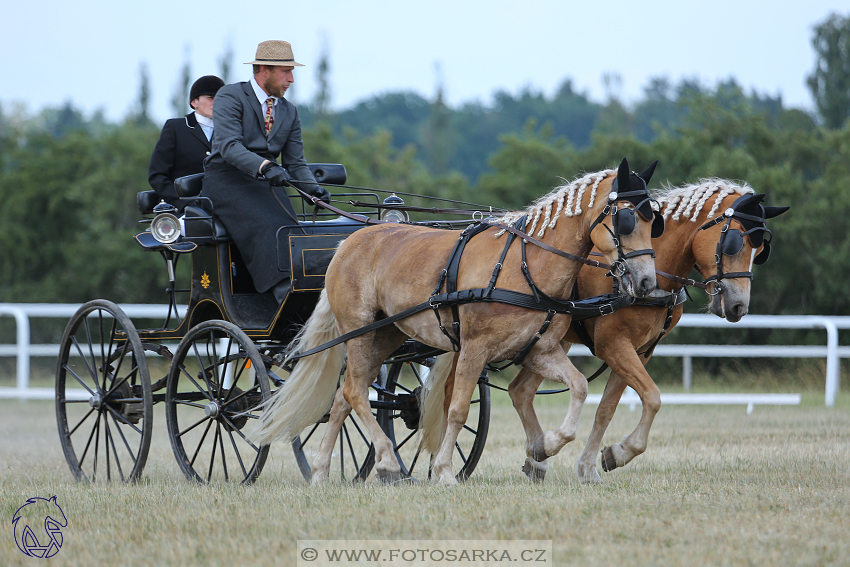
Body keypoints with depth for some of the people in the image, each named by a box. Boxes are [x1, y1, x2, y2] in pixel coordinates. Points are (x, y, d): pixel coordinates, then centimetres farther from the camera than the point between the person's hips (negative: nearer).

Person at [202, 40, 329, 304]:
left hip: (266, 183, 6)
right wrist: (264, 166, -35)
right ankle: (283, 291, -44)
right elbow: (228, 146, -18)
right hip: (227, 180, -6)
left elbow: (295, 163, 14)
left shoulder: (289, 112, 17)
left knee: (289, 226, -23)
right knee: (265, 227, -32)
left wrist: (313, 189, -9)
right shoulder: (230, 97, -4)